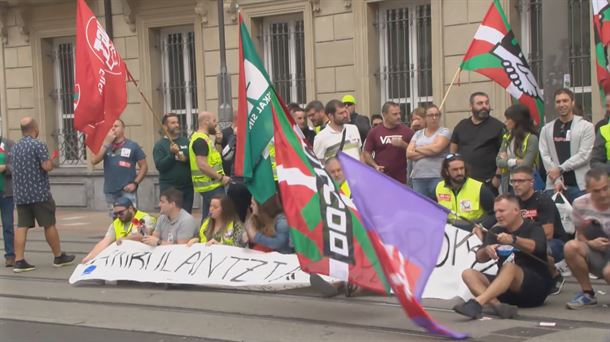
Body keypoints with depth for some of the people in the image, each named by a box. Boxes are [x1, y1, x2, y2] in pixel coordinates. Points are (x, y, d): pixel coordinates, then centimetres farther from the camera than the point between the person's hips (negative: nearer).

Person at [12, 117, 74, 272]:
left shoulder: (15, 147, 11)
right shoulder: (38, 145, -12)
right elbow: (46, 166, -19)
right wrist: (51, 162, 1)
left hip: (20, 193, 6)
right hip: (39, 192, -6)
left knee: (22, 226, 2)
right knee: (49, 225, 5)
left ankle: (19, 261, -4)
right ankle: (59, 257, 16)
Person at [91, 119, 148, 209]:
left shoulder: (132, 145, 2)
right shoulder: (105, 145, 10)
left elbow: (144, 166, 3)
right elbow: (94, 161, -6)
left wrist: (135, 183, -8)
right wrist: (106, 143, -10)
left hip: (127, 191, -4)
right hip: (110, 192, 4)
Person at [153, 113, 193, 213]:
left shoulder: (186, 141, 12)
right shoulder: (159, 145, 0)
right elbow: (159, 166, -11)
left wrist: (186, 158, -12)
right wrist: (172, 153, -20)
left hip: (187, 186, 4)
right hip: (169, 187, -4)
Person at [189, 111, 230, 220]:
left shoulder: (204, 138, 16)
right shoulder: (200, 140, -16)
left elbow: (213, 158, 21)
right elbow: (202, 165, -24)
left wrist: (218, 142, 8)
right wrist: (221, 177, -19)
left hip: (211, 184, 10)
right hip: (211, 186, -10)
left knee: (208, 218, 13)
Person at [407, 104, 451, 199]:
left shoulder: (444, 132, 3)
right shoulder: (418, 134, 16)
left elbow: (435, 148, -14)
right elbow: (409, 153, 4)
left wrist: (417, 149, 1)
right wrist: (428, 152, -7)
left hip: (438, 177, -4)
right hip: (417, 178, 4)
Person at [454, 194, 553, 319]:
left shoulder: (532, 228, 4)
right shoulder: (495, 232, 18)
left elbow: (536, 247, -19)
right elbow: (479, 258, 4)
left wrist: (513, 240, -38)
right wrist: (486, 250, -20)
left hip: (536, 287, -5)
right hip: (506, 289, 5)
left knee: (509, 267, -34)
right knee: (468, 273, -15)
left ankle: (477, 303, -52)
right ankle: (497, 305, -40)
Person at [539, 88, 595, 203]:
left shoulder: (586, 127, 2)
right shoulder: (546, 129, 10)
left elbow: (584, 155, -6)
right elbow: (545, 156, 3)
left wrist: (560, 169, -9)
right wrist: (556, 180, -9)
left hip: (580, 185, -2)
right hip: (555, 185, 2)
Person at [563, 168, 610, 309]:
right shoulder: (580, 204, -5)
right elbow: (580, 235, 6)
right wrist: (590, 243, -17)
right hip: (596, 255, 4)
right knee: (570, 247, -27)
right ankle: (587, 293, -6)